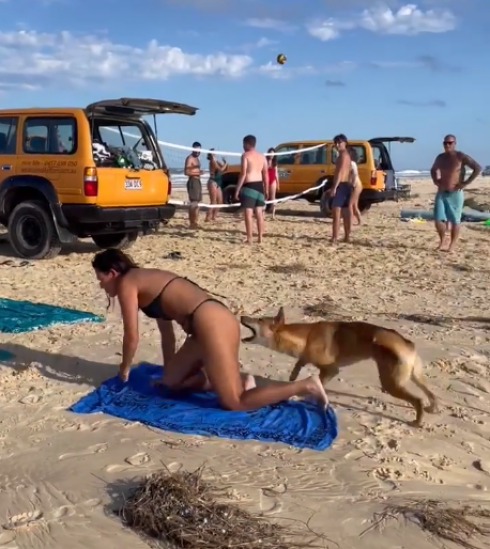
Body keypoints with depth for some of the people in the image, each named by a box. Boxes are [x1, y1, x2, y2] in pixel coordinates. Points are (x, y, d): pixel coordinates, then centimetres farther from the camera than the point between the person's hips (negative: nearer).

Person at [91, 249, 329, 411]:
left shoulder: (126, 283, 3)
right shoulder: (147, 279, 27)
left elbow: (132, 336, 2)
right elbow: (167, 332, 31)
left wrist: (124, 370, 19)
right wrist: (167, 370, 37)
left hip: (211, 324, -10)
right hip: (215, 320, 10)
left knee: (233, 403, -6)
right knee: (171, 381, 20)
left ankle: (305, 386, -8)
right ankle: (239, 381, 10)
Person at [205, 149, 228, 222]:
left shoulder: (216, 161, 15)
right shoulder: (213, 161, -10)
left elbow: (223, 170, 17)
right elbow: (221, 169, -20)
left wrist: (225, 163, 2)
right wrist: (225, 164, -5)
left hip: (218, 183, 9)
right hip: (213, 183, -9)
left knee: (220, 201, 10)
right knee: (213, 202, -11)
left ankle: (213, 217, 15)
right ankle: (208, 218, -10)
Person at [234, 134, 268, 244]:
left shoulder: (245, 155, -6)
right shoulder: (262, 156, 13)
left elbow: (243, 174, -13)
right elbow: (265, 175, 11)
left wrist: (237, 190, -11)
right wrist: (266, 190, 17)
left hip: (249, 186, -7)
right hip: (259, 186, 7)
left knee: (248, 213, -4)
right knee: (259, 213, 11)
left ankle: (249, 239, -5)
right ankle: (260, 238, 13)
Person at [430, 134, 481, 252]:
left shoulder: (461, 157, -9)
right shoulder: (440, 157, 8)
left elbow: (478, 168, -13)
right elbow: (433, 170, 29)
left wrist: (466, 183, -14)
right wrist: (435, 180, 11)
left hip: (455, 194, -4)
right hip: (441, 193, 5)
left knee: (455, 220, 2)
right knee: (438, 219, -1)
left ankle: (452, 246, 10)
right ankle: (442, 241, 19)